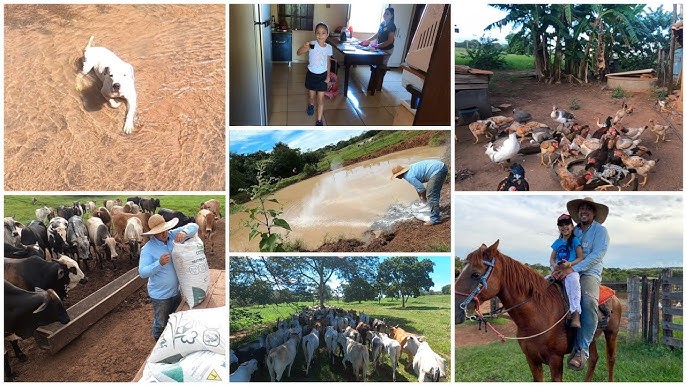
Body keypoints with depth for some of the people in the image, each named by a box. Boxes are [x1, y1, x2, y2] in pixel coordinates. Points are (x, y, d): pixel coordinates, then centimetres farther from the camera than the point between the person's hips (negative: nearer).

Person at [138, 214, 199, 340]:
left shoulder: (173, 235, -10)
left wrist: (184, 232, -35)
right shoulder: (148, 249, -23)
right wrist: (160, 263, -41)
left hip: (176, 290, 5)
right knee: (161, 324, 16)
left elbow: (193, 226, -13)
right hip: (160, 295, -5)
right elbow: (142, 272, -26)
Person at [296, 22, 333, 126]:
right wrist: (304, 47, -51)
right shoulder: (312, 44, -18)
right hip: (311, 74, -1)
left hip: (322, 76, 1)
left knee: (321, 99, 3)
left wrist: (328, 76, 0)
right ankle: (311, 105, 52)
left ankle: (319, 120, 12)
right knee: (311, 96, 17)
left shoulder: (329, 48, -8)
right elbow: (299, 53, -30)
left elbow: (328, 62, 5)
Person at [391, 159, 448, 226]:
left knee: (431, 195, -9)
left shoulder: (409, 176, -14)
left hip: (437, 170, -10)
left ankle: (434, 219, -7)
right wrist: (420, 197, 37)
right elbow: (418, 185, 29)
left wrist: (424, 199, 9)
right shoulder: (410, 170, 15)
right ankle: (436, 209, 43)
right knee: (435, 192, 26)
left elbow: (421, 189, -9)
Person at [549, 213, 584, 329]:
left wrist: (569, 264, -20)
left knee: (572, 280, -37)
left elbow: (580, 258, -3)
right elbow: (552, 258, 15)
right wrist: (554, 265, -8)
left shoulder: (575, 240, 3)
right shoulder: (558, 242, 18)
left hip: (572, 269, -6)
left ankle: (576, 315, -45)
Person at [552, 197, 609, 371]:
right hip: (567, 271, 5)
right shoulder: (572, 232, 17)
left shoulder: (601, 231, 3)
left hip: (589, 273, -5)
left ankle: (581, 350, -30)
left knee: (589, 300, -36)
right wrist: (558, 267, -11)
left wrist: (573, 269, -23)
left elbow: (596, 255, -12)